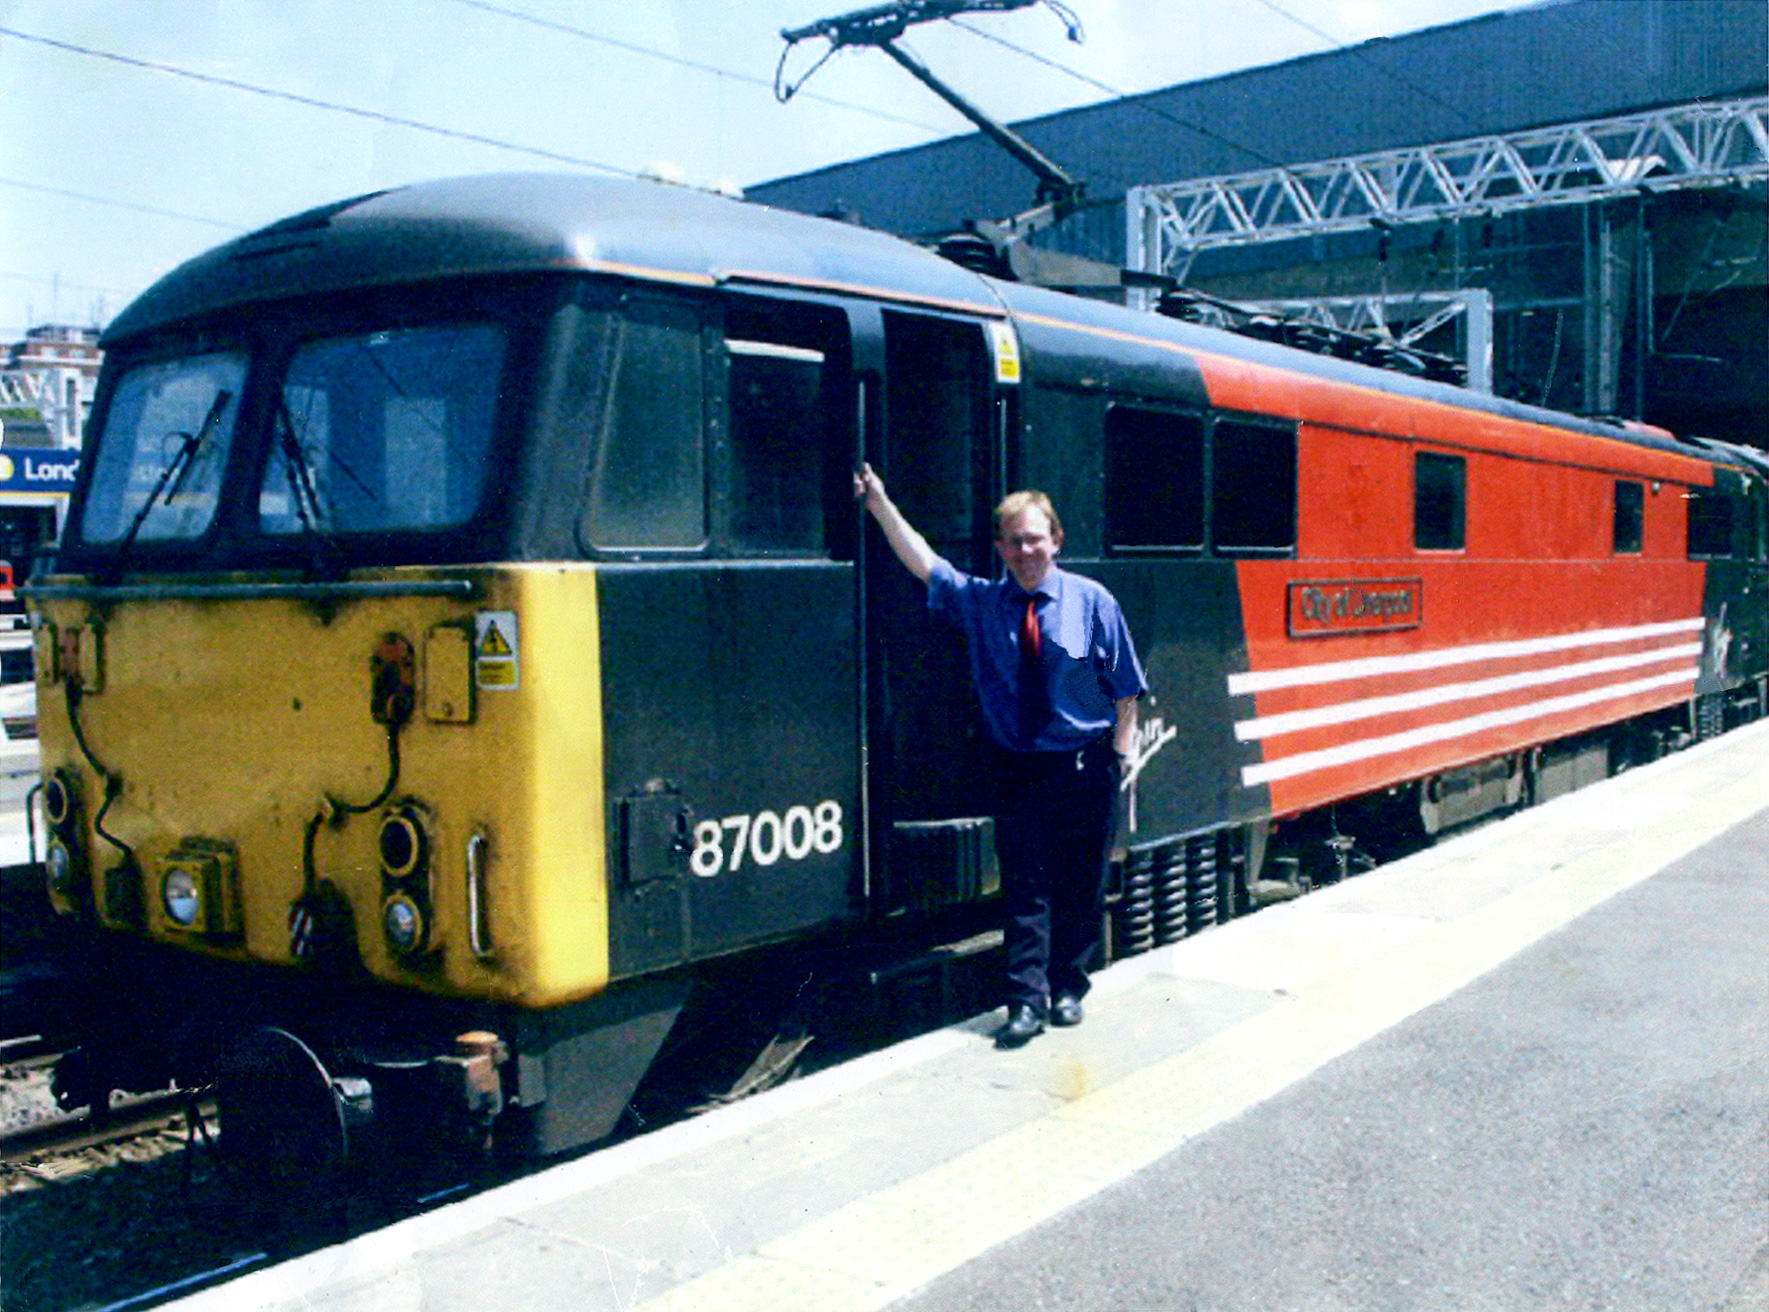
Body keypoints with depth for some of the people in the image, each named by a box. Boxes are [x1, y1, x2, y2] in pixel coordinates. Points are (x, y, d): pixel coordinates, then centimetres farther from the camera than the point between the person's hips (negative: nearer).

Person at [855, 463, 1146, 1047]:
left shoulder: (1091, 601, -3)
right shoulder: (980, 601, 2)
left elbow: (1125, 689, 0)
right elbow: (921, 561, -5)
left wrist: (1121, 756, -5)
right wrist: (880, 505, -14)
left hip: (1086, 769, -1)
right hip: (1018, 769, 1)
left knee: (1080, 885, 9)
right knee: (1025, 887, 0)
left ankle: (1068, 990, 24)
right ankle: (1027, 1001, 5)